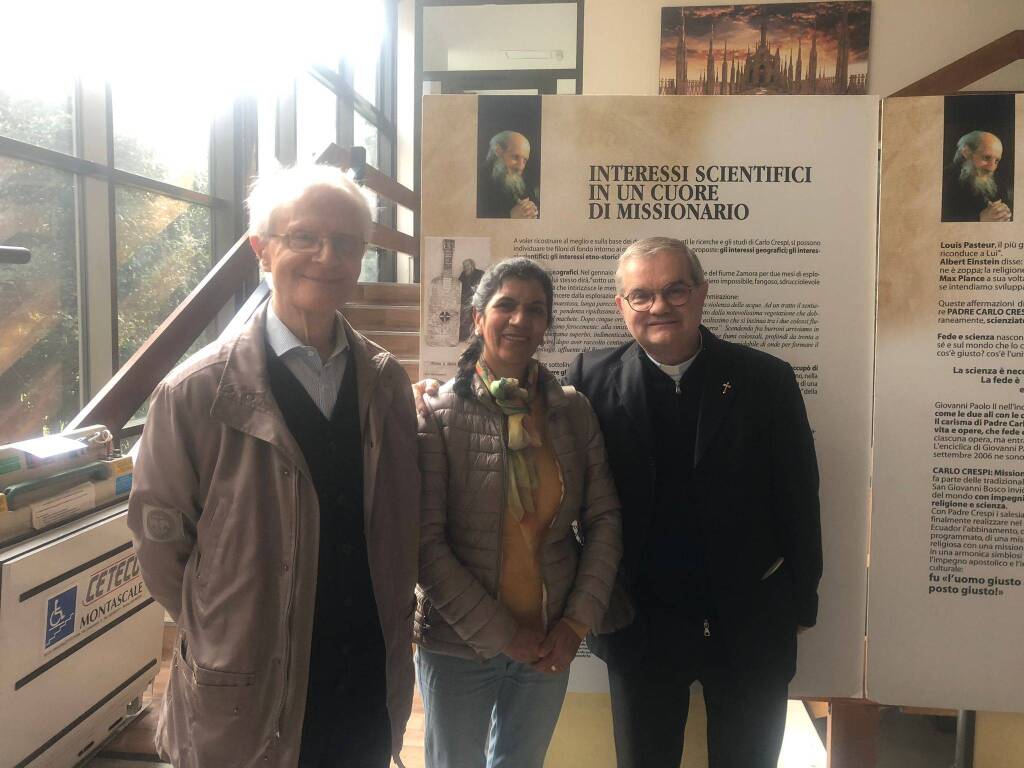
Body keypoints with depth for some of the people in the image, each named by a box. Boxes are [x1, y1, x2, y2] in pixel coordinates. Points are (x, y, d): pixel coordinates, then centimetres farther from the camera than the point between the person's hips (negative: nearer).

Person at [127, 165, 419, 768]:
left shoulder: (387, 382, -1)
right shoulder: (197, 392, -13)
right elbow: (161, 543, -6)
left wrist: (391, 624, 4)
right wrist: (229, 640, -1)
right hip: (251, 702, -3)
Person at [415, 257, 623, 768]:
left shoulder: (573, 411, -1)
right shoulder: (438, 414, -11)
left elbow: (604, 520, 1)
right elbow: (425, 542, -14)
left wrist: (578, 623, -7)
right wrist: (499, 634, -14)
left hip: (550, 646, 3)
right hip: (459, 647, -3)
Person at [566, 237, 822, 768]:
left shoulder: (767, 380, -6)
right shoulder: (592, 379, -6)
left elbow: (799, 499, -2)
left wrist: (802, 604, 1)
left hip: (751, 621, 1)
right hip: (638, 622, 0)